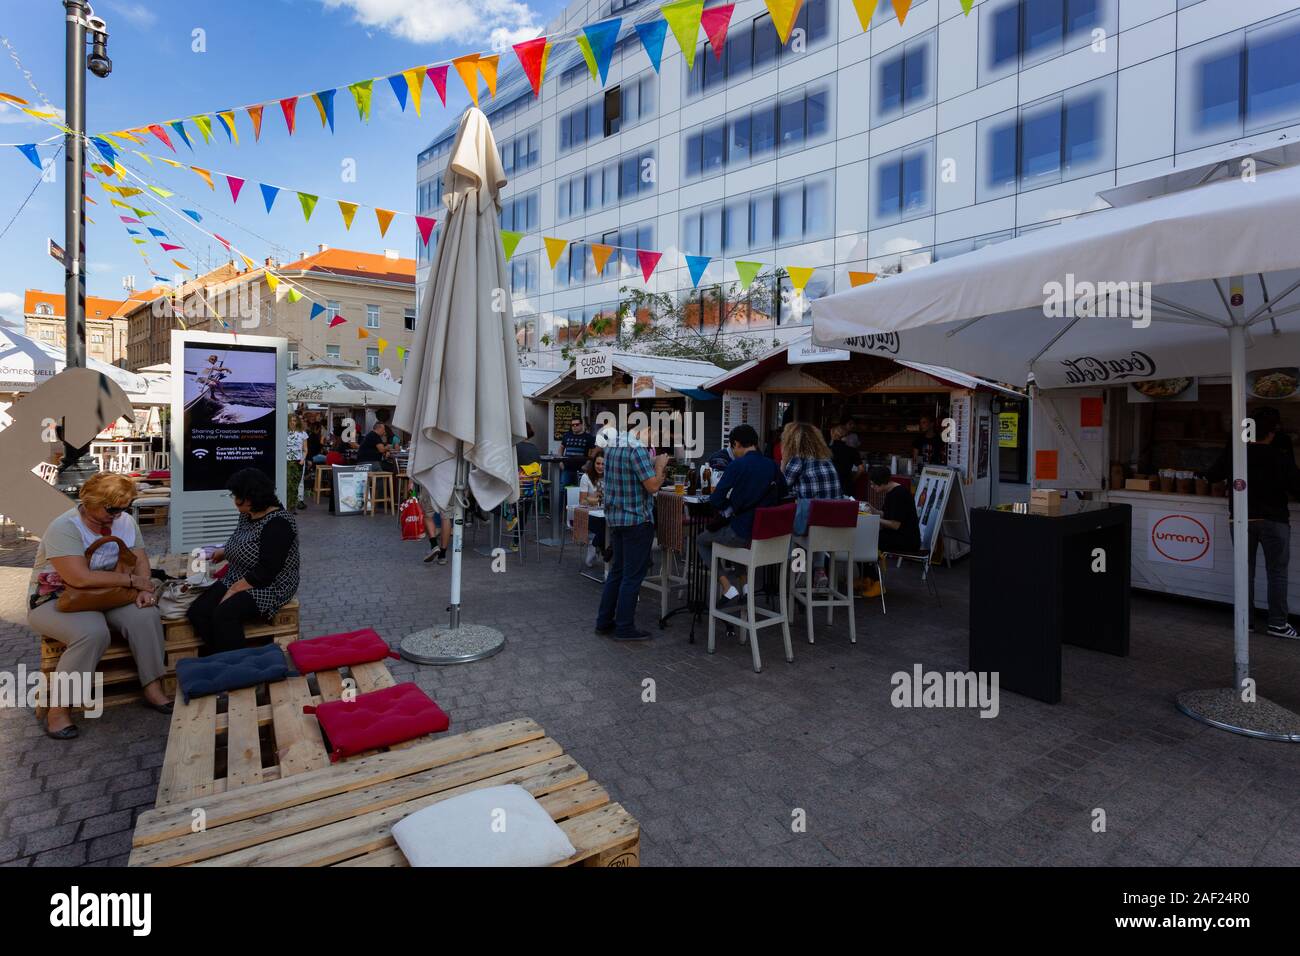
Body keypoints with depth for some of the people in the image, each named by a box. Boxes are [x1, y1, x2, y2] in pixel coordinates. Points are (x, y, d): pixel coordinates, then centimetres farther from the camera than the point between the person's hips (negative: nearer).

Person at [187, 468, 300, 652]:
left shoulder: (277, 523, -21)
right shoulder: (247, 514, 7)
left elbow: (266, 571, -24)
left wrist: (233, 590, -21)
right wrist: (221, 552, 20)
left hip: (268, 586, -9)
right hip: (237, 581, 9)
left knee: (223, 615, -28)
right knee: (197, 612, -10)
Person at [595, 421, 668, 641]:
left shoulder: (613, 443, 9)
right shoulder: (638, 449, -19)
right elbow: (653, 485, -20)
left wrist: (652, 464, 14)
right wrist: (659, 465, -4)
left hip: (614, 518, 9)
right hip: (637, 520, -9)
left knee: (617, 570, 18)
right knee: (633, 575, 2)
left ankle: (604, 621, 24)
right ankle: (624, 628, 9)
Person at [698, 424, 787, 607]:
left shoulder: (736, 466, -14)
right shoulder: (772, 465, 2)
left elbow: (715, 501, -13)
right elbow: (782, 493, 18)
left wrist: (729, 503, 7)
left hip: (742, 533, -6)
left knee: (701, 541, 19)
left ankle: (727, 587, 7)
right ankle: (744, 583, 30)